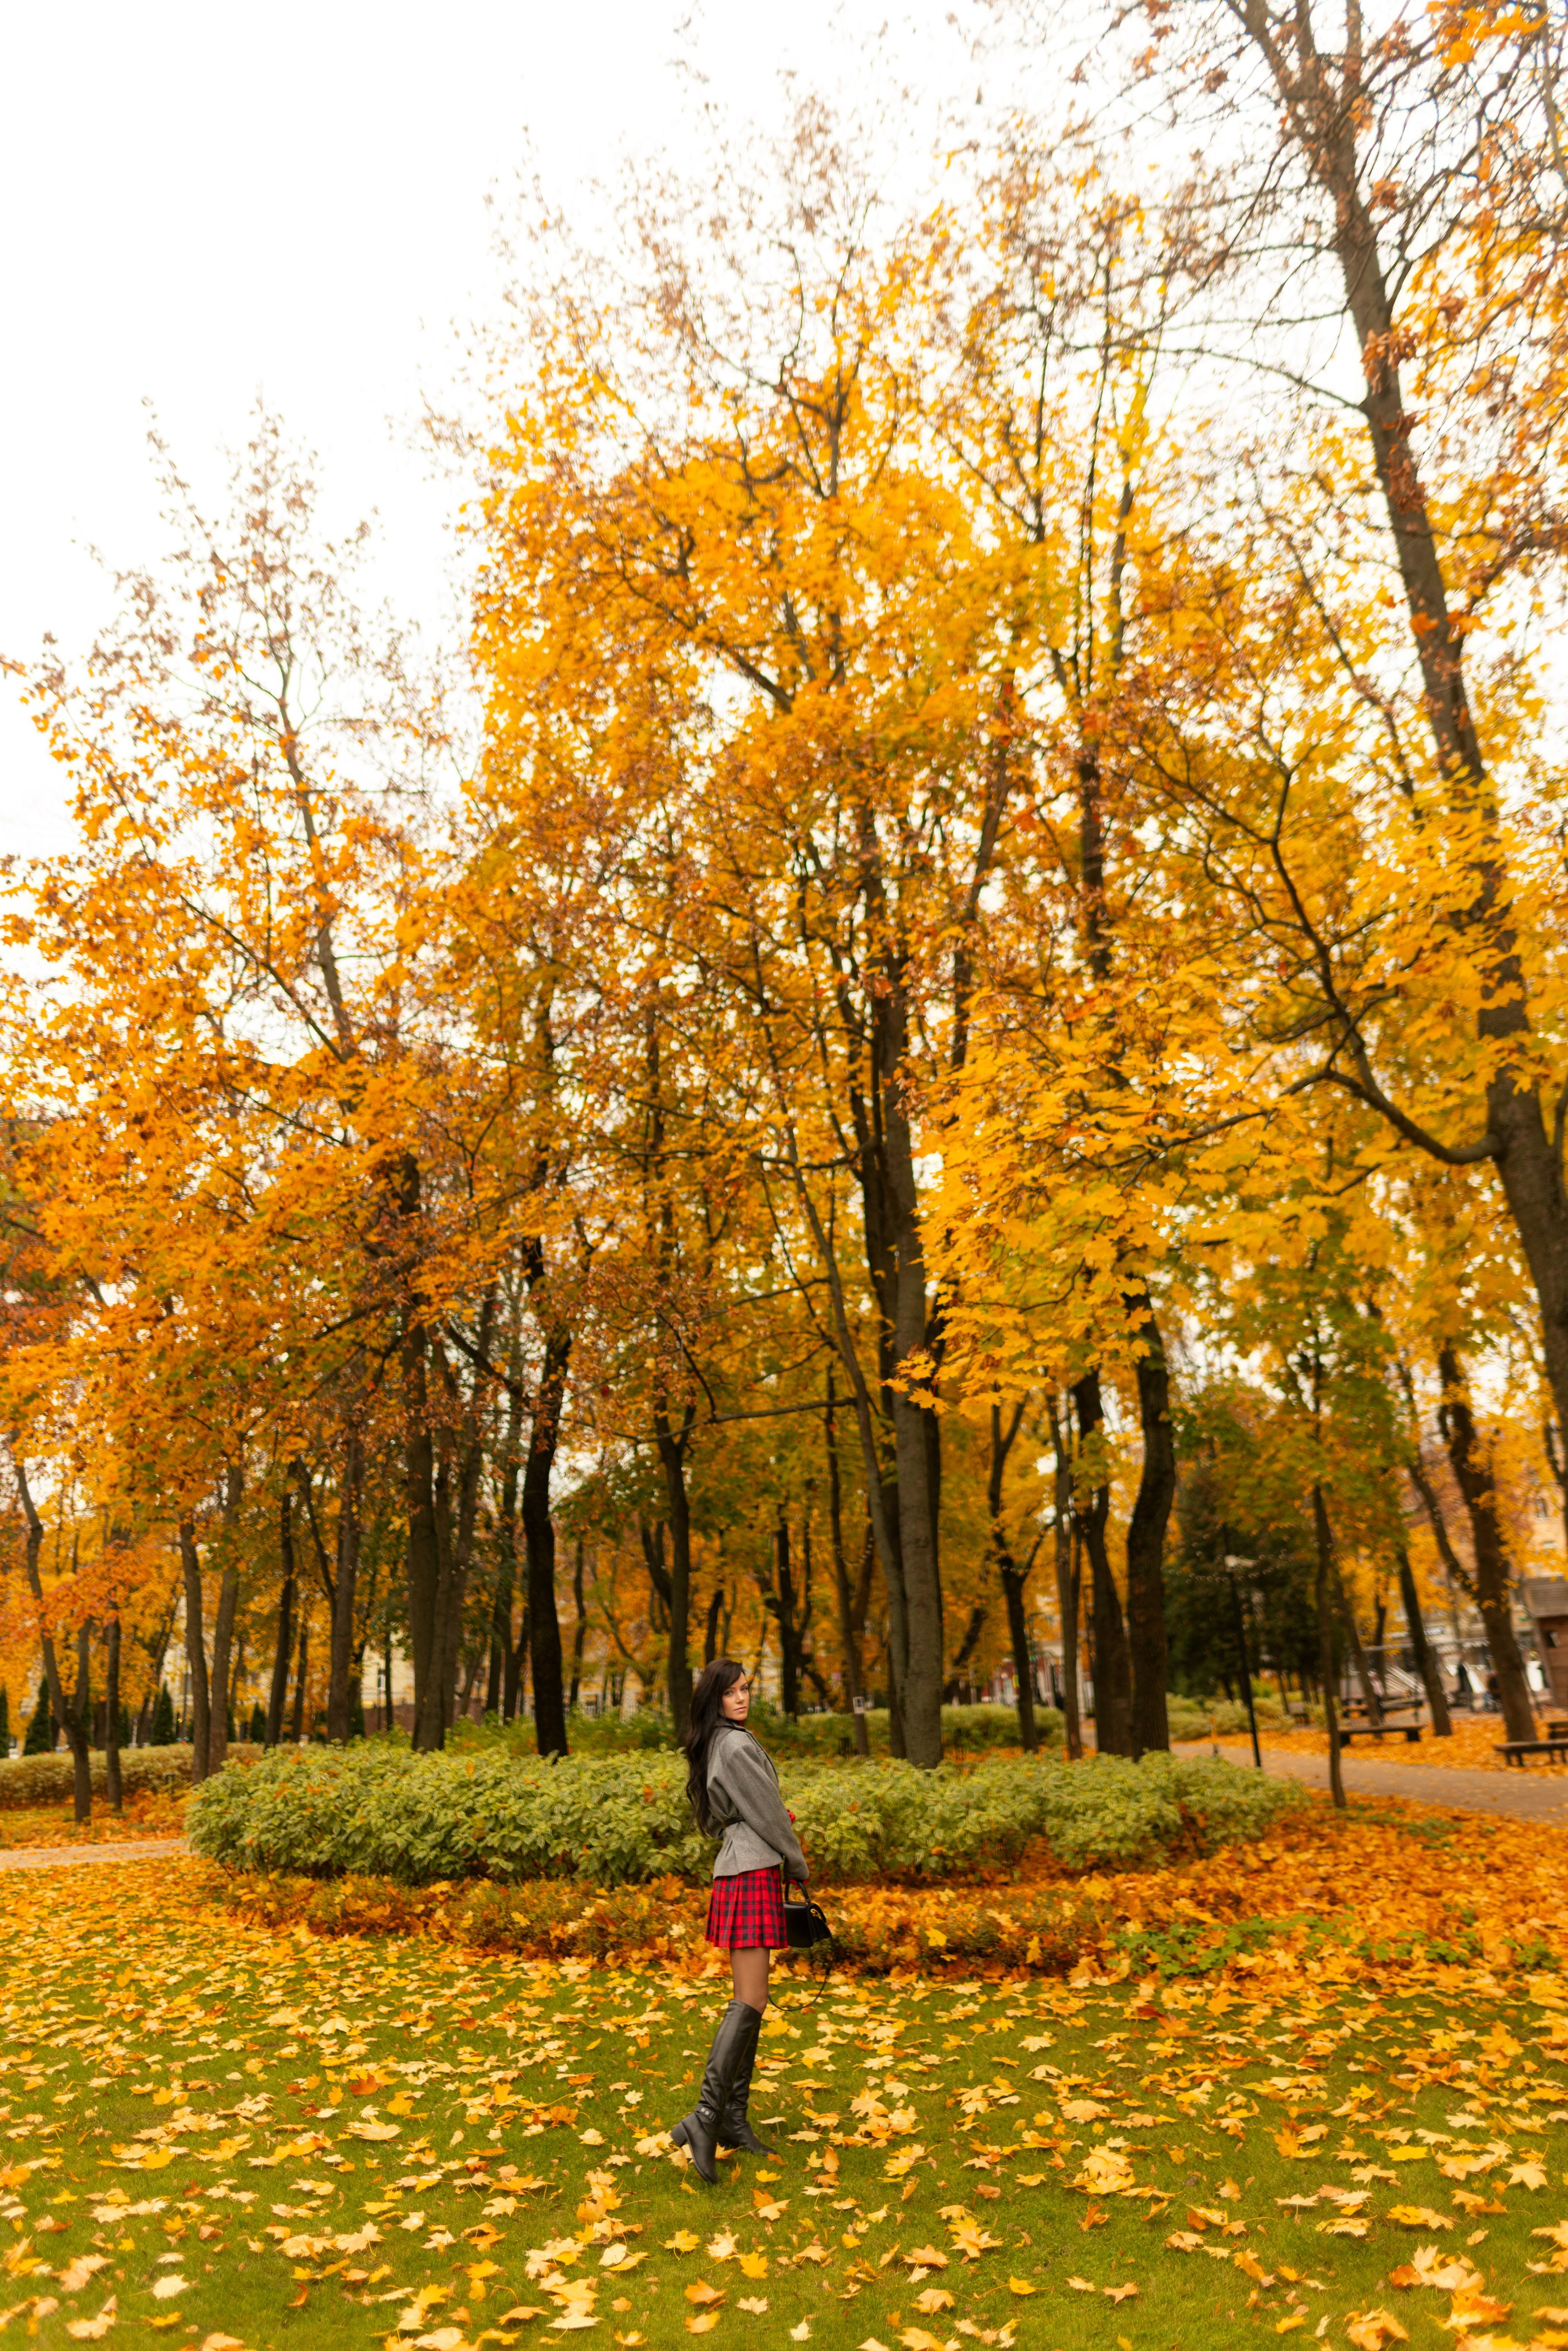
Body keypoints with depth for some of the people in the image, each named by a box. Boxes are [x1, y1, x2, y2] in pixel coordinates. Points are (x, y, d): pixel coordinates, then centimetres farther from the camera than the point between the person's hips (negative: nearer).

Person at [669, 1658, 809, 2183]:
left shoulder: (712, 1746, 12)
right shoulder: (737, 1747, -17)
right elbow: (768, 1817, -11)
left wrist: (777, 1816, 19)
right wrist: (800, 1866, 4)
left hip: (736, 1869, 10)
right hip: (754, 1872, -10)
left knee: (749, 2000, 12)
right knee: (750, 2002, -10)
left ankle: (734, 2118, 16)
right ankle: (706, 2117, -14)